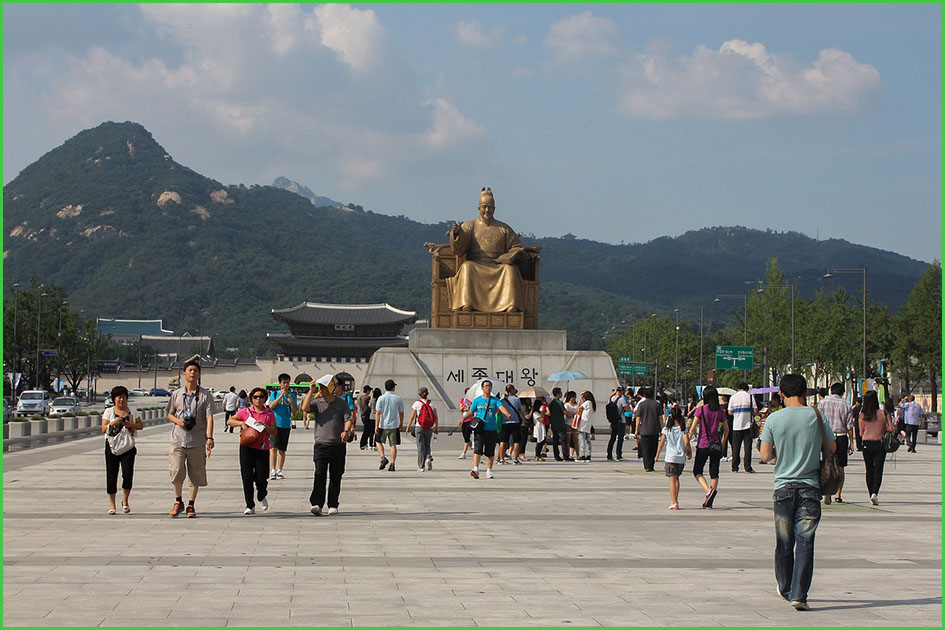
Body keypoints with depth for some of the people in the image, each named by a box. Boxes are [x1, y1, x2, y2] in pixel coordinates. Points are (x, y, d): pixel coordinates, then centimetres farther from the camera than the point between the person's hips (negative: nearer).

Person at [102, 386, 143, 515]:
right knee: (111, 475, 0)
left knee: (128, 473, -11)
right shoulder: (109, 411, 6)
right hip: (112, 445, 0)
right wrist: (113, 423, -17)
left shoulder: (132, 411, 10)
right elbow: (103, 429, 0)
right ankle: (112, 505, 8)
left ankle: (125, 500, 10)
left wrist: (131, 425, -12)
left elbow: (141, 426, 7)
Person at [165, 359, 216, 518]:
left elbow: (209, 417, -5)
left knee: (196, 475, 4)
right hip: (178, 440, 1)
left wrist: (209, 438, -16)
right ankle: (178, 501, 11)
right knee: (176, 472, -9)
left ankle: (191, 505, 17)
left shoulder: (205, 395, 1)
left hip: (197, 441, -1)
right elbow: (169, 414, 17)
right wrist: (177, 420, -6)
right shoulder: (176, 394, 8)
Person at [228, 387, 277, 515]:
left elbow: (275, 432, 3)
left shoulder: (269, 413, 8)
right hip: (247, 448, 0)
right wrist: (241, 423, -8)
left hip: (262, 449, 0)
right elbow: (229, 421, 9)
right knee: (247, 477, -4)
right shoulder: (245, 412, 6)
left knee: (261, 478, -2)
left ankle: (262, 497, 32)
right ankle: (250, 506, 4)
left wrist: (263, 426, -12)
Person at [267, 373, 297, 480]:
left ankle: (279, 470, 10)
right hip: (275, 424, -2)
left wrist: (291, 403, -12)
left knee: (282, 450, 5)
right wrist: (281, 395, -15)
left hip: (286, 425, 2)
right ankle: (272, 470, -14)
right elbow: (271, 406, -10)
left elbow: (295, 412, 7)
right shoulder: (274, 394, 5)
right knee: (274, 447, -12)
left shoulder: (292, 396, 9)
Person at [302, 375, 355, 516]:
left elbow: (348, 419, -5)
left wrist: (346, 431, -25)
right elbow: (305, 408, -12)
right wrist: (311, 392, -12)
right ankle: (316, 504, -17)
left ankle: (333, 505, 15)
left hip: (338, 446, 0)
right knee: (320, 475, -13)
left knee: (335, 477, 6)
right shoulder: (317, 403, 6)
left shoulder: (341, 404, 4)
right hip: (321, 445, 0)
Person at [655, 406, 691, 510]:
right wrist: (689, 453, 6)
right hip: (681, 458, 2)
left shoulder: (666, 429, -2)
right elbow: (686, 443, -10)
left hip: (670, 458, -2)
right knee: (676, 479, 19)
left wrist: (657, 455, 12)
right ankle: (675, 500, 23)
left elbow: (661, 443, 0)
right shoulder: (683, 429, -1)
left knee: (672, 480, -3)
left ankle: (674, 503, -13)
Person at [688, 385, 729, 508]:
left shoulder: (700, 409, -8)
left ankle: (708, 490, -17)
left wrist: (687, 441, 0)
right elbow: (726, 430, 8)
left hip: (703, 445, -3)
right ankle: (709, 501, 6)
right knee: (714, 473, 9)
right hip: (716, 446, 3)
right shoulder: (720, 411, 2)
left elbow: (692, 429, -11)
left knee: (697, 471, 9)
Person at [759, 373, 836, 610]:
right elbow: (832, 448, 5)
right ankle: (798, 594, -11)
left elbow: (765, 456, -4)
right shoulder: (816, 416, -3)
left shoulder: (774, 419, -4)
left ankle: (785, 589, 31)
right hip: (810, 488, -1)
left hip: (783, 486, 1)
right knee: (805, 542, -2)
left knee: (784, 542, 14)